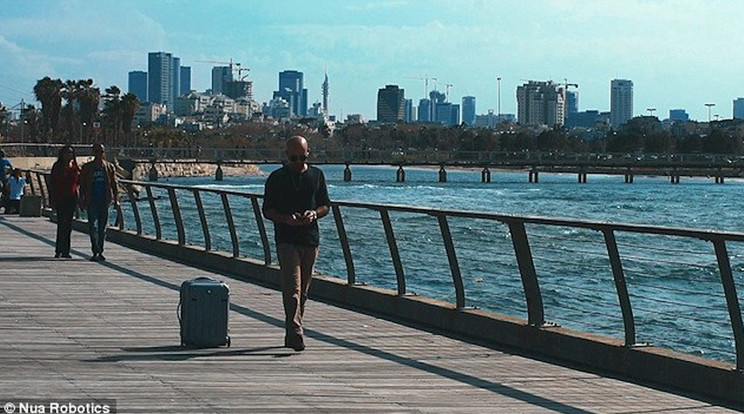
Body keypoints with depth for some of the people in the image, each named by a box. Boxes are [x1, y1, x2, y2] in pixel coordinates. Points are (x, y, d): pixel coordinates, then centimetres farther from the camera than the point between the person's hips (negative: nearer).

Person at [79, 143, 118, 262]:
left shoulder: (109, 167, 7)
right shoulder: (87, 168, 3)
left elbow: (114, 184, 10)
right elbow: (82, 185, 5)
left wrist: (116, 199, 2)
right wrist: (82, 201, -1)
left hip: (104, 201, 2)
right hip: (91, 201, -2)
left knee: (102, 227, 6)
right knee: (93, 226, -10)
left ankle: (100, 251, 16)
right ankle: (96, 252, -10)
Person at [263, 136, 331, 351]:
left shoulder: (317, 175, 11)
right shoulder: (276, 178, 1)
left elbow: (326, 205, 15)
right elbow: (267, 210, 1)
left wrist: (315, 213, -8)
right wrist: (286, 218, -17)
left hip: (310, 239, 4)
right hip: (286, 239, -4)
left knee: (303, 290, 9)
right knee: (292, 288, -16)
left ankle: (292, 333, 20)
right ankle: (295, 333, -23)